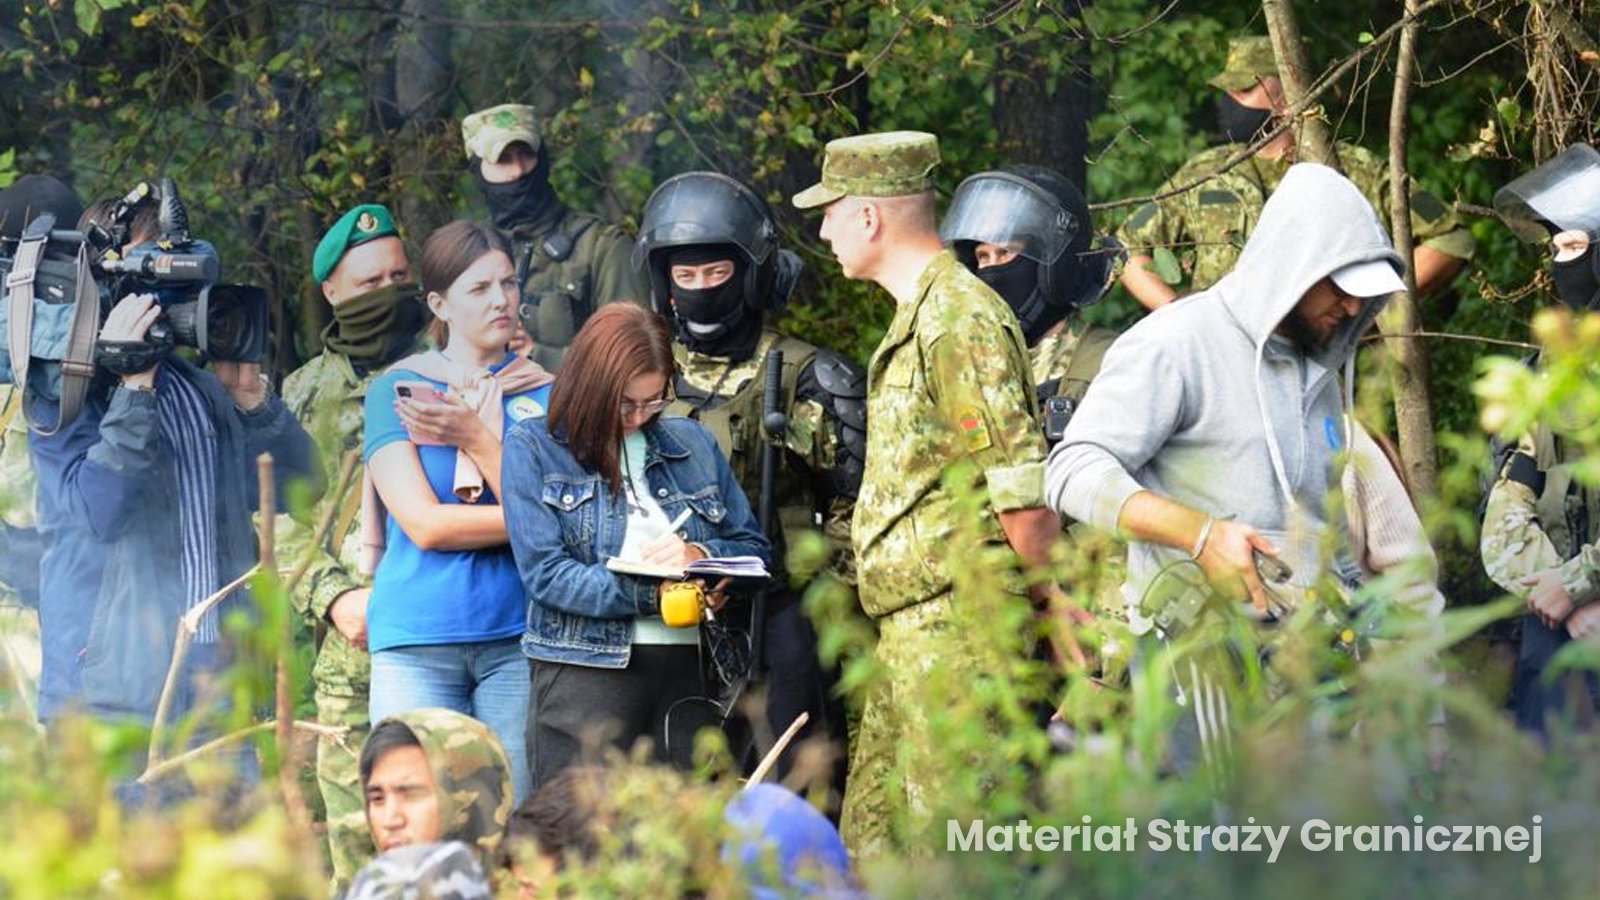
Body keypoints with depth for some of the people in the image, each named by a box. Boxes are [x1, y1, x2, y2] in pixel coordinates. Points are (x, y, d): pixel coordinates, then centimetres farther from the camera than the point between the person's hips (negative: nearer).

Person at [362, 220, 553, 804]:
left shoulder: (542, 392, 9)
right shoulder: (396, 389, 5)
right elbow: (424, 524, -5)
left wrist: (477, 438, -10)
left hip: (516, 632, 1)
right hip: (416, 640, -1)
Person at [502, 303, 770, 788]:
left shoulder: (692, 442, 16)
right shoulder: (534, 446, 4)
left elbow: (755, 549, 16)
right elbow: (545, 574, -8)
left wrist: (700, 556, -7)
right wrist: (656, 594, -15)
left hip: (689, 669, 4)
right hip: (586, 670, -4)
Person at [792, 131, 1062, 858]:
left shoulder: (958, 321, -16)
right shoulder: (917, 315, 17)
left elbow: (1024, 496, -19)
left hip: (954, 624, -11)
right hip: (909, 626, 11)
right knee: (870, 834, 13)